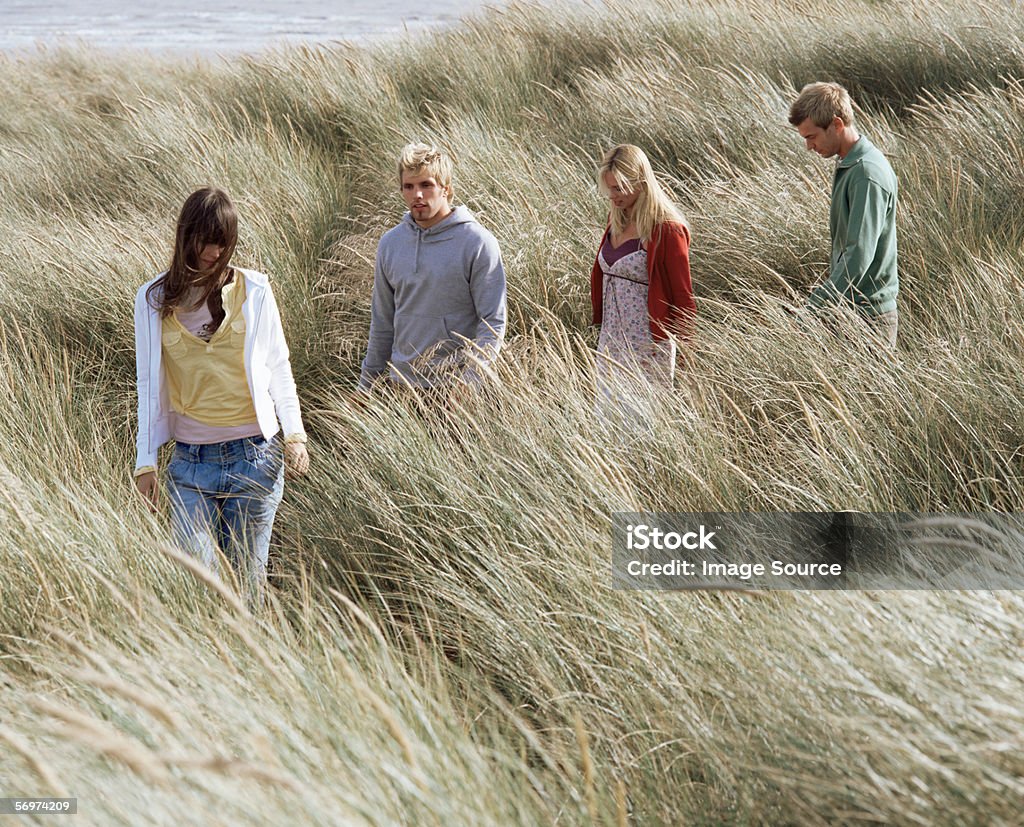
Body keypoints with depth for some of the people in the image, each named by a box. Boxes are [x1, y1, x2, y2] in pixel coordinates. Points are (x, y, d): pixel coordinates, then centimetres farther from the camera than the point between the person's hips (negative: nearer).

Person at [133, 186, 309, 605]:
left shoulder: (253, 290, 2)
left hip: (254, 458, 0)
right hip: (190, 462, 0)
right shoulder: (154, 300, 4)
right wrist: (145, 461, 7)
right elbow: (149, 384, 9)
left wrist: (294, 434, 0)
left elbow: (277, 366, 9)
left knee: (247, 577, 5)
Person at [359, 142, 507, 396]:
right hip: (401, 383, 5)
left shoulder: (478, 243, -8)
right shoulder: (390, 243, 8)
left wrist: (469, 382, -20)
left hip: (456, 390, -4)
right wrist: (365, 387, 14)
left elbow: (493, 323, -10)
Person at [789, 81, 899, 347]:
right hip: (849, 309, 9)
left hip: (867, 315, -9)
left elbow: (859, 254, -25)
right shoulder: (848, 165, 13)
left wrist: (812, 309, -27)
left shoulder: (867, 175, -19)